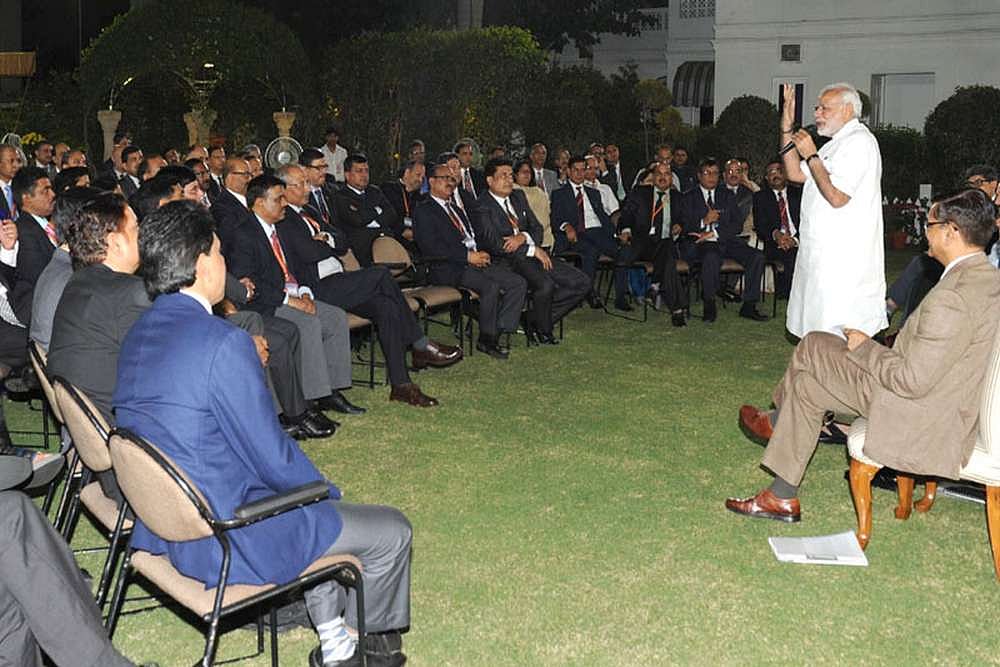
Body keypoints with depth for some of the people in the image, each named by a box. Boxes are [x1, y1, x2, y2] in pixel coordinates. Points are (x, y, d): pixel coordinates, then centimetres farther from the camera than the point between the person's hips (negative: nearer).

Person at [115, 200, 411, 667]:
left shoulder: (138, 335, 3)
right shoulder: (224, 343, -25)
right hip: (221, 540, -9)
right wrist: (329, 493, 2)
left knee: (311, 497, 31)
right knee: (391, 532, 5)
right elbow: (273, 458, -20)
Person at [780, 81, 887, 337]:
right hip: (823, 252, 10)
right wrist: (787, 126, 13)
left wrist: (811, 155, -14)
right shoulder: (837, 143, 20)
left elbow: (837, 197, -22)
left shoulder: (858, 141, -13)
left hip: (843, 257, -10)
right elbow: (795, 174, 19)